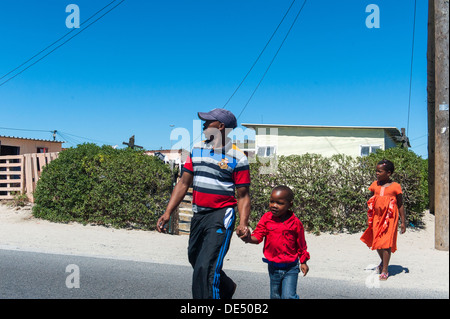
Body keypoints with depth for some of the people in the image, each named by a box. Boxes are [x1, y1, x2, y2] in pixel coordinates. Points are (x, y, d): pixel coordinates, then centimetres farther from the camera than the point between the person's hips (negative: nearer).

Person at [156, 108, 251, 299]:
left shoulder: (237, 158, -8)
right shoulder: (197, 150, 9)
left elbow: (243, 195, -7)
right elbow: (184, 183, 9)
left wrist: (243, 224, -22)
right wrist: (168, 212, 2)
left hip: (221, 216, -7)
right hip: (198, 214, 7)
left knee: (205, 267, -15)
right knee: (195, 259, 21)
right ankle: (227, 288, 47)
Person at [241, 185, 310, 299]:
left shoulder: (295, 222, -8)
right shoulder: (266, 218, -6)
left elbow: (301, 244, 4)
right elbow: (258, 236, -11)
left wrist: (303, 262, 8)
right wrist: (249, 238, -33)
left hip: (291, 268, -2)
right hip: (273, 267, 2)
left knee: (288, 296, -10)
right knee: (275, 296, 17)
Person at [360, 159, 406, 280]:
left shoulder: (395, 186, -7)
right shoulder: (375, 185, 6)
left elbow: (400, 205, 0)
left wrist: (403, 222, 0)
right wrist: (369, 218, 12)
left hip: (390, 218, -5)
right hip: (377, 217, 5)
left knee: (385, 244, -6)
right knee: (377, 243, 13)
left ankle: (385, 270, 4)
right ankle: (383, 262, 39)